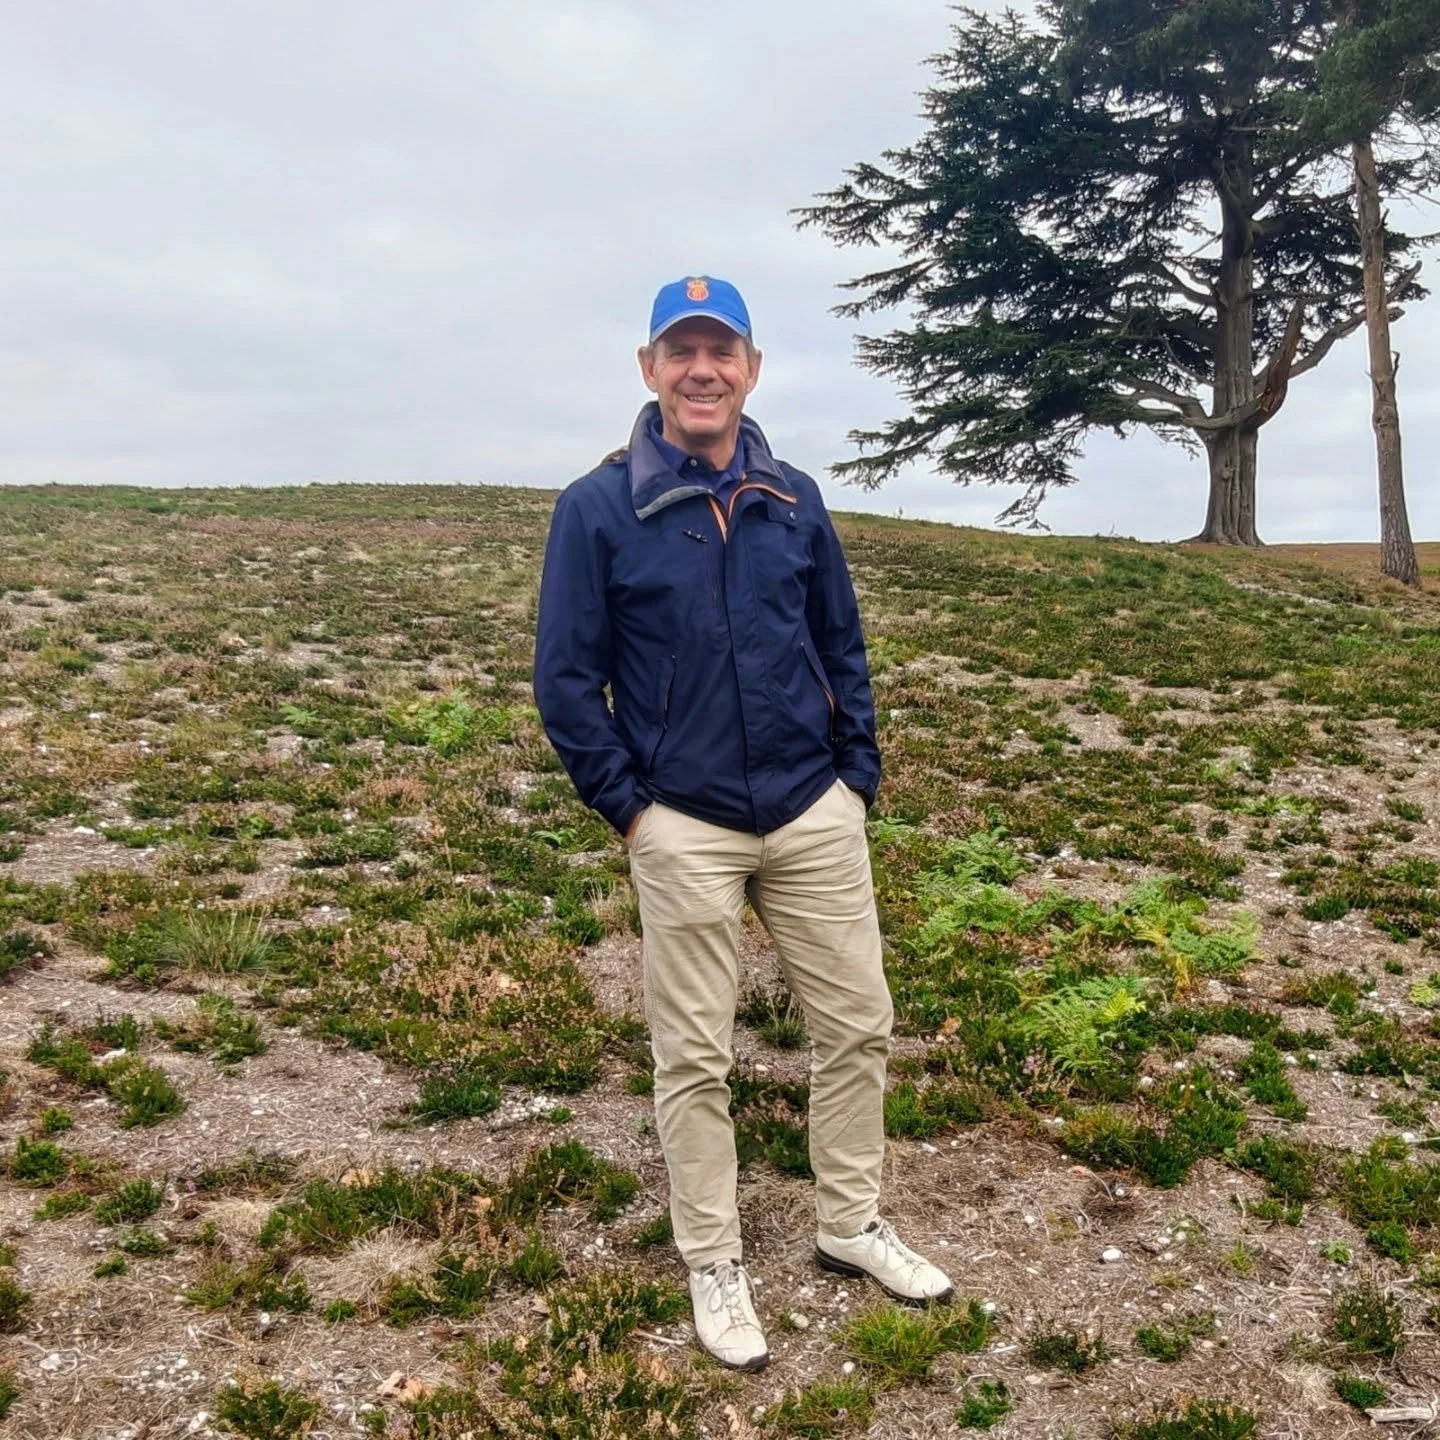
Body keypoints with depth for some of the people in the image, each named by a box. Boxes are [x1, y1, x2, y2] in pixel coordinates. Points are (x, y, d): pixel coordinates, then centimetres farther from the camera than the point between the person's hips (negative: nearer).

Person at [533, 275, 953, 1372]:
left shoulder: (794, 499, 5)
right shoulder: (598, 508, -6)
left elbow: (843, 650, 12)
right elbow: (566, 678, -5)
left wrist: (859, 776, 6)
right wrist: (627, 804, -7)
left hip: (815, 811, 4)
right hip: (684, 827, -3)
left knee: (858, 1025, 12)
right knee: (696, 1056, 7)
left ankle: (852, 1224, 33)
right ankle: (715, 1265, 26)